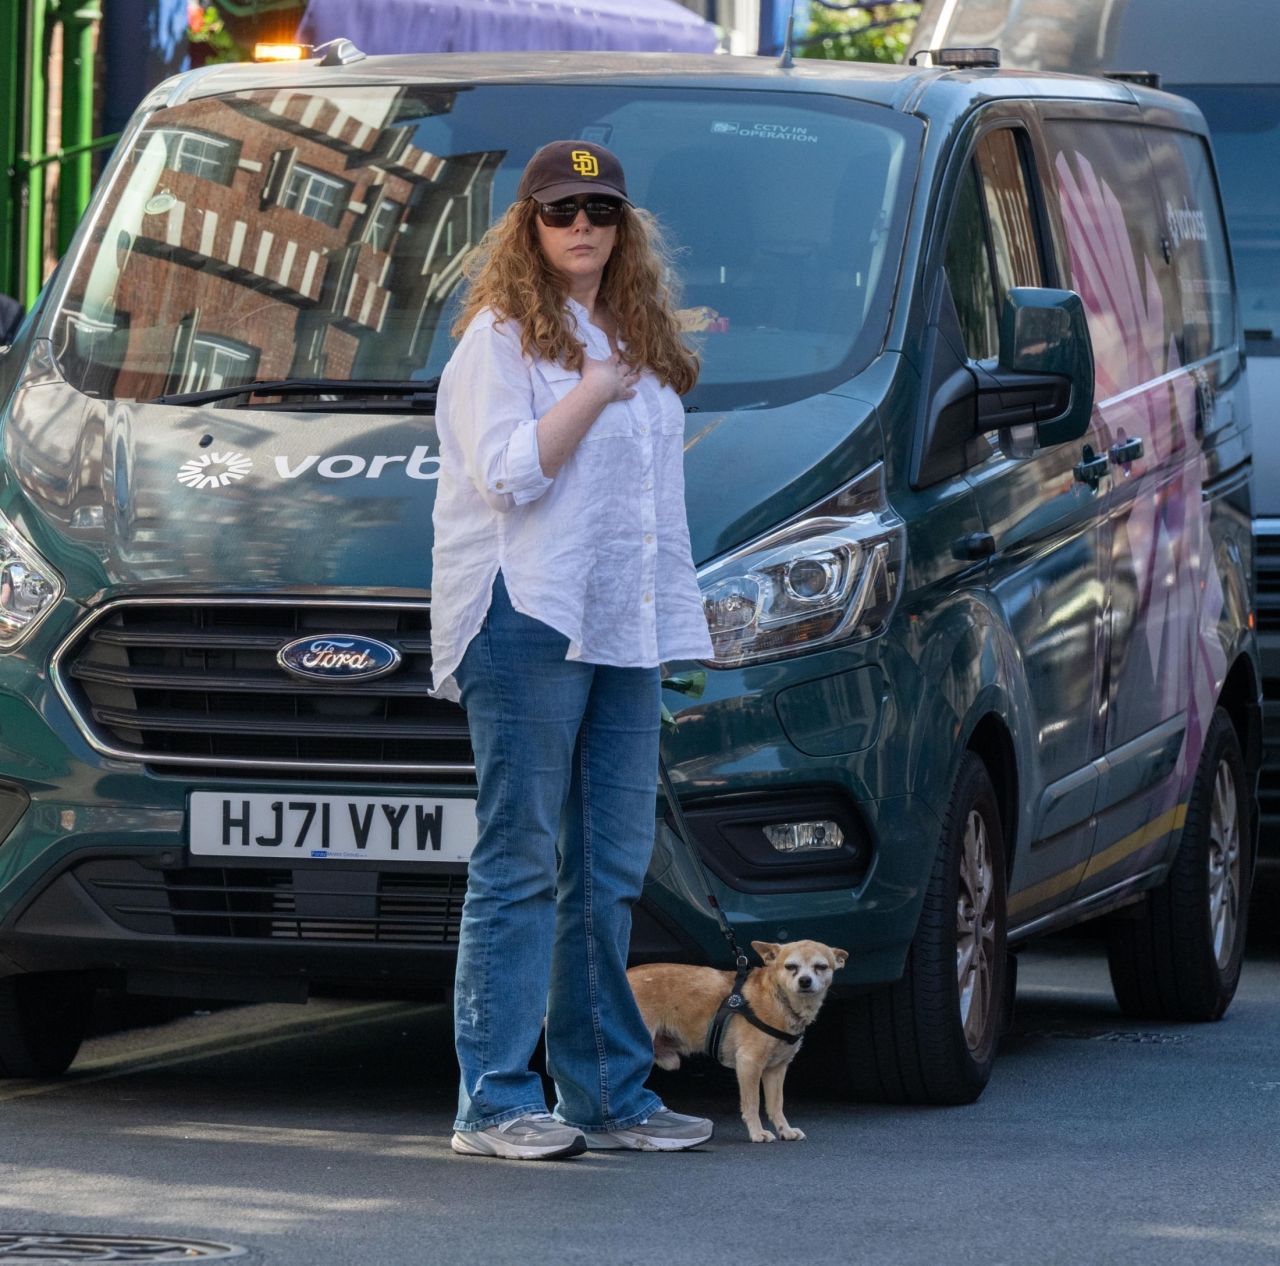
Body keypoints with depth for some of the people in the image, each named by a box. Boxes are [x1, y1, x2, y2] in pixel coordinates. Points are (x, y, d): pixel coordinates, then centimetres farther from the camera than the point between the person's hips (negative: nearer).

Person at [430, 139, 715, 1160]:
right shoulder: (501, 337, -1)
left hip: (626, 630, 7)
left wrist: (676, 619, 20)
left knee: (611, 872, 8)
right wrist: (594, 391, -13)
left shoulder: (642, 344, 21)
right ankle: (496, 1102, -7)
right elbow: (507, 473, -12)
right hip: (526, 621, -7)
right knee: (521, 865, -8)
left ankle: (609, 1091, 13)